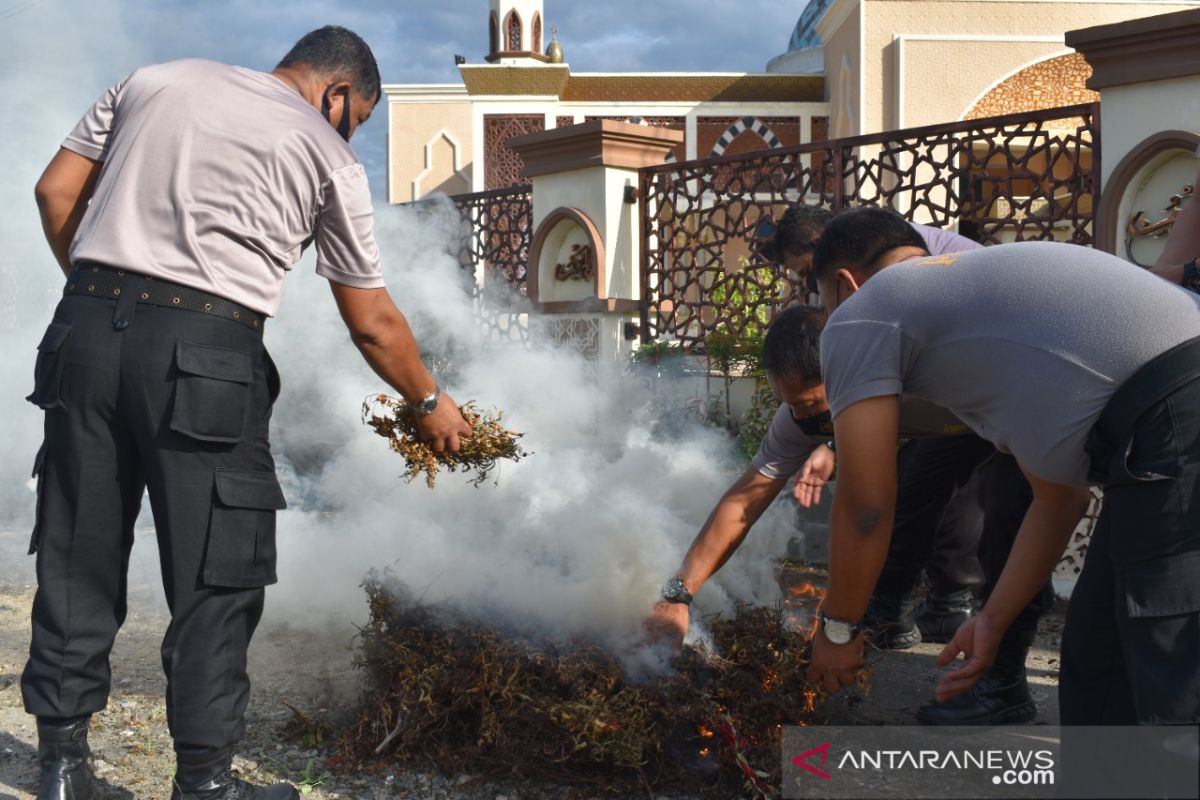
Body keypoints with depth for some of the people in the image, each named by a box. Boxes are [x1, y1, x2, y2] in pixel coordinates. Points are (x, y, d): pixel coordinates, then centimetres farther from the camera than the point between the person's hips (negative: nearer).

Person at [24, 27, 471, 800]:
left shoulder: (151, 82, 18)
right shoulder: (329, 156, 6)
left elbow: (56, 190, 13)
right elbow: (373, 323, 8)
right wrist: (430, 402, 21)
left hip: (85, 329, 5)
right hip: (203, 355, -5)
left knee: (77, 555, 13)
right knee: (216, 578, 6)